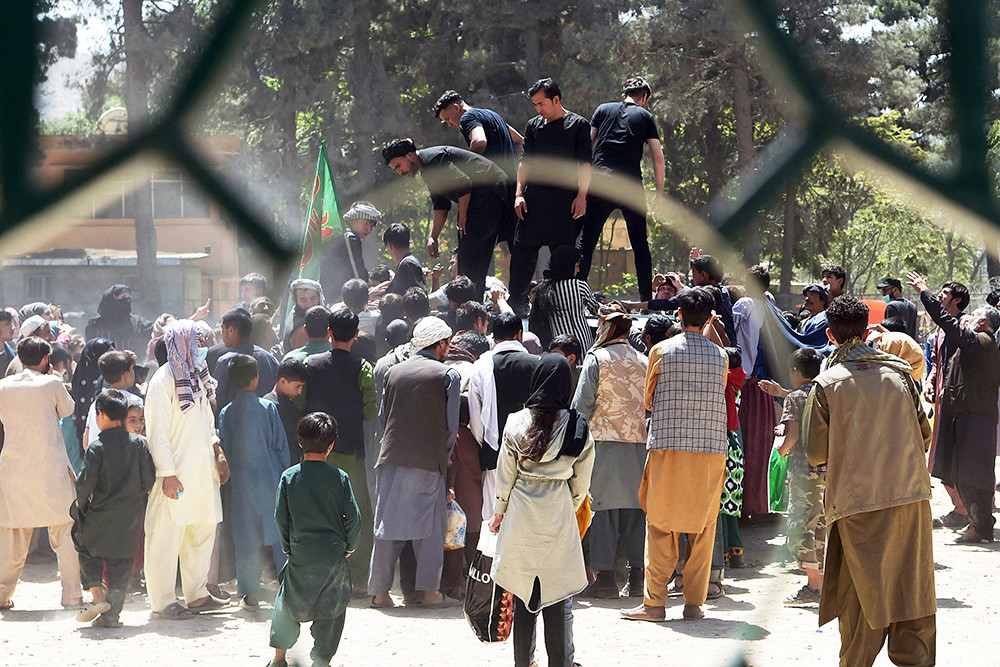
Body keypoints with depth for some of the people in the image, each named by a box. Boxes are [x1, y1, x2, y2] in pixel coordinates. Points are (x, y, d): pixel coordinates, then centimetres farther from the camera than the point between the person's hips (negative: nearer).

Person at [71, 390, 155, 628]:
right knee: (121, 563, 9)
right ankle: (112, 613, 6)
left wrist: (81, 503, 3)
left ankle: (98, 596, -1)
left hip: (101, 516, -3)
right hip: (131, 517, 3)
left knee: (89, 553, 17)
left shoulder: (96, 447, -11)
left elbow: (85, 482, -15)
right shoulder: (138, 443, 0)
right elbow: (149, 479, 0)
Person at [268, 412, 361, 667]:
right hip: (333, 555, -1)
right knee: (331, 608, 7)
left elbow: (280, 517, -2)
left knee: (287, 601, 15)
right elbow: (353, 518, -6)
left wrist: (288, 546, 13)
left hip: (300, 555, 1)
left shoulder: (289, 476, -2)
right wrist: (349, 547, 9)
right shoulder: (339, 478, -5)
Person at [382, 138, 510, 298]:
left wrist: (462, 217, -12)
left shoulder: (434, 159, -16)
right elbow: (441, 207, 21)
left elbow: (464, 184, -23)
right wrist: (432, 237, 12)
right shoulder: (427, 171, 18)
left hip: (490, 193, -11)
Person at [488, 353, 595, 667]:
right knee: (554, 596, 6)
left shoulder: (517, 423, -4)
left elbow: (505, 474, 1)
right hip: (559, 518, 0)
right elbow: (580, 484, 4)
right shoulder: (580, 429, -3)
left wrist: (498, 512, 14)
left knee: (522, 594, 7)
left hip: (521, 515, 0)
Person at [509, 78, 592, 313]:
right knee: (523, 250, 0)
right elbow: (525, 161, 17)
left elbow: (584, 164, 0)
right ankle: (517, 302, 7)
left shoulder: (578, 125, 3)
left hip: (565, 199, -4)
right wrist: (519, 193, 6)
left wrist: (581, 196, -9)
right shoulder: (534, 126, 16)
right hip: (534, 198, 4)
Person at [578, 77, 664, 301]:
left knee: (587, 240, 2)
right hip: (632, 185, 0)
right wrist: (659, 193, 10)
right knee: (640, 243, 9)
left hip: (600, 183, 0)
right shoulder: (645, 116, 13)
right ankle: (646, 298, 7)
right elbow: (658, 157, 7)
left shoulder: (603, 110, 16)